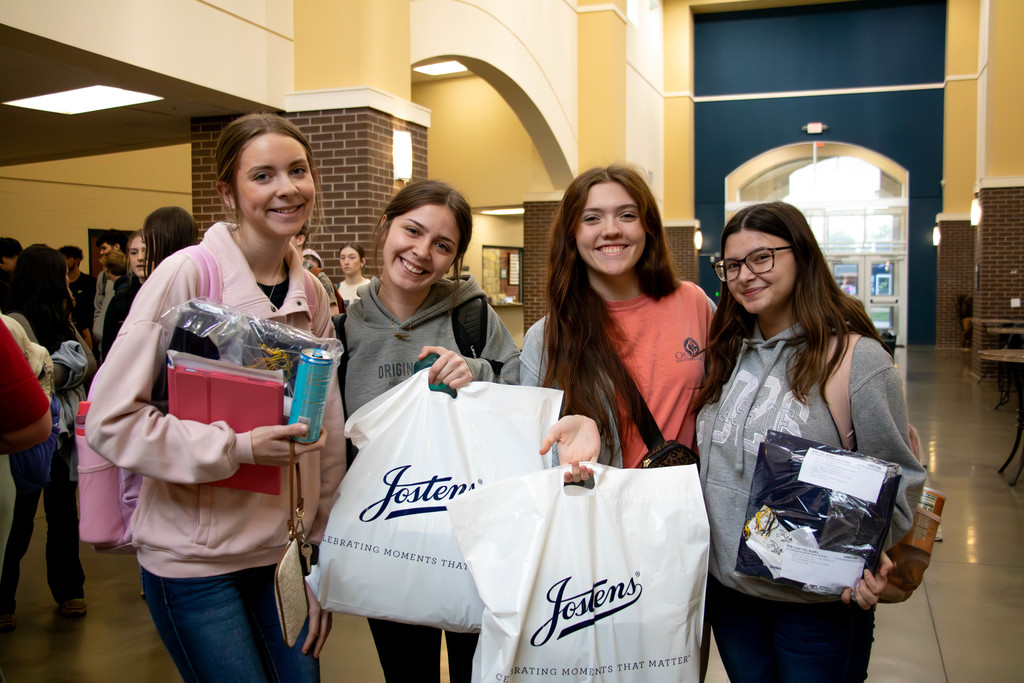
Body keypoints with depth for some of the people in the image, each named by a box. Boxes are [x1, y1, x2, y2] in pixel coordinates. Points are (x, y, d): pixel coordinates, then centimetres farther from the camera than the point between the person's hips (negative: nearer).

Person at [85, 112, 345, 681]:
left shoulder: (311, 295, 4)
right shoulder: (186, 275, -14)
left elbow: (327, 438, 8)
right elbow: (109, 419, -15)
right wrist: (235, 447, -25)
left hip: (283, 554, 5)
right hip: (195, 561, -5)